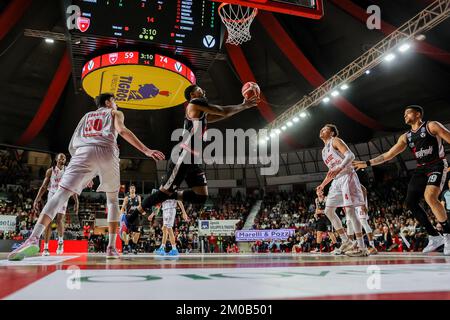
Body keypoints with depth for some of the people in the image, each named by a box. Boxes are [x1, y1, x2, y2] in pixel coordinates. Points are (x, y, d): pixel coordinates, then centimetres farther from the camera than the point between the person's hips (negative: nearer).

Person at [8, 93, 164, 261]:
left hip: (84, 152, 1)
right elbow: (122, 130, 2)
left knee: (61, 193, -6)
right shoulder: (115, 113, 26)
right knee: (113, 200, 16)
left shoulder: (87, 115, 36)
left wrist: (81, 165, 38)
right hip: (107, 152, -1)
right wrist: (146, 150, -6)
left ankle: (34, 239, -27)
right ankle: (112, 247, 7)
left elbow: (72, 145, 27)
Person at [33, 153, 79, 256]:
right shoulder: (50, 170, 3)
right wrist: (36, 200, -5)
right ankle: (46, 248, -5)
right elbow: (43, 186, 3)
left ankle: (61, 241, 14)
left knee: (59, 221, -12)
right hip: (52, 196, 1)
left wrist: (76, 202, -3)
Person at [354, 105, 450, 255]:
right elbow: (388, 155, 12)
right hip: (421, 169, 7)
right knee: (411, 202, -2)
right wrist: (368, 163, 6)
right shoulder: (406, 136, 13)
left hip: (437, 166, -7)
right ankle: (434, 237, 9)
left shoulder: (431, 126, -3)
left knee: (430, 196, -29)